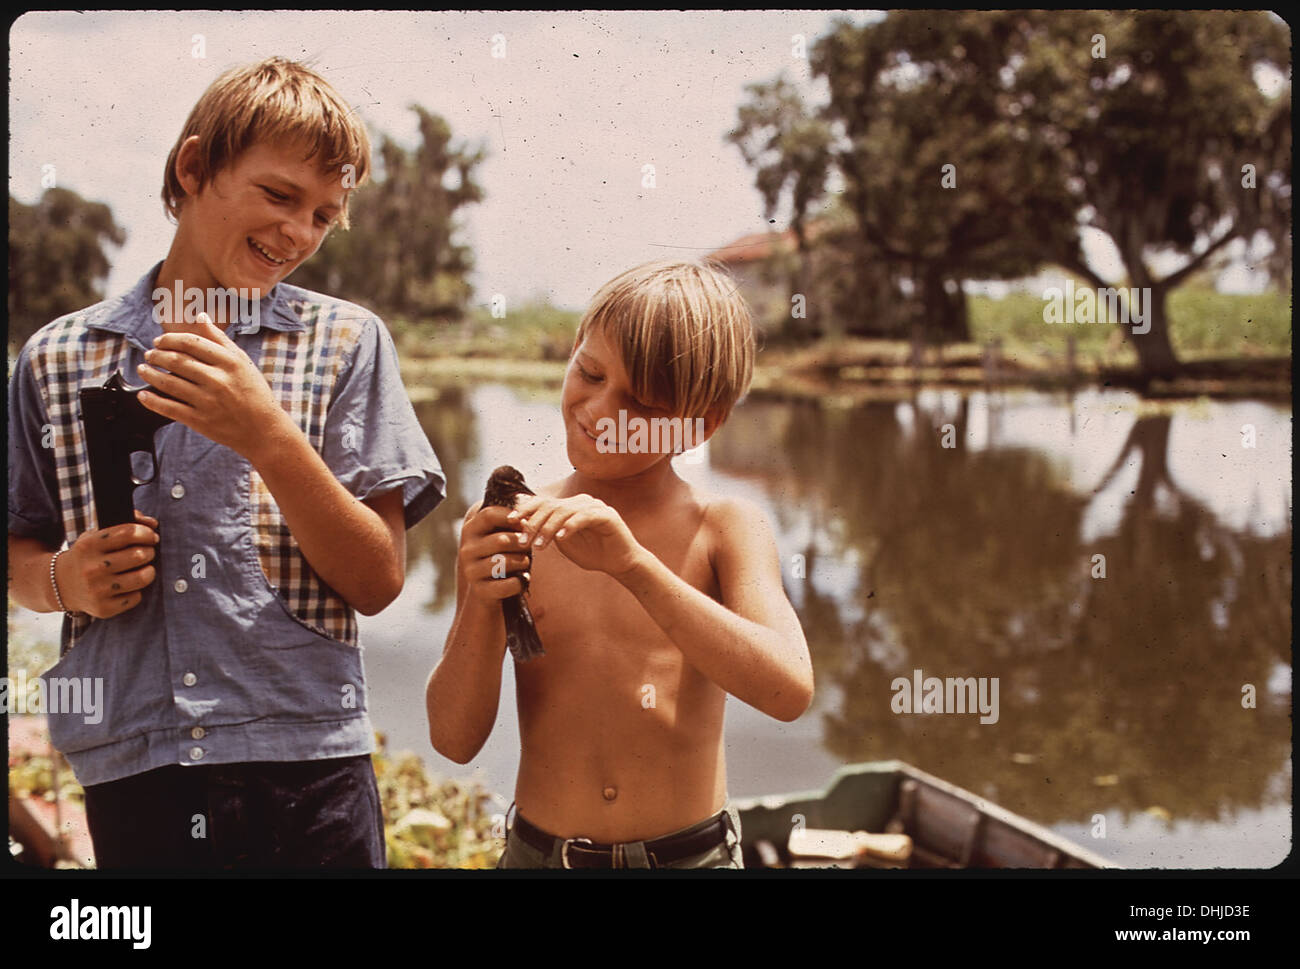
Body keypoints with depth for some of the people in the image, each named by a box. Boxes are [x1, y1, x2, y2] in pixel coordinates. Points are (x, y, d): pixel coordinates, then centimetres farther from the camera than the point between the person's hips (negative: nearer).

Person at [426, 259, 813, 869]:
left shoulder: (725, 528, -3)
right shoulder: (507, 534, 0)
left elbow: (790, 692, -19)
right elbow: (455, 740, -2)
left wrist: (633, 564, -25)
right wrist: (481, 605, -18)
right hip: (537, 853, 2)